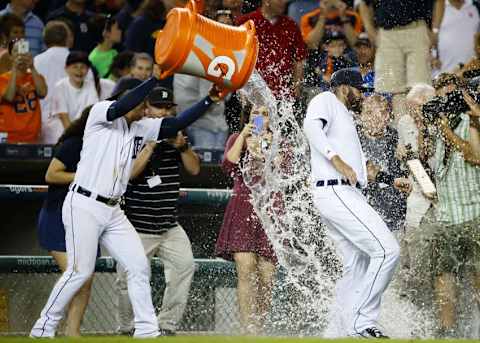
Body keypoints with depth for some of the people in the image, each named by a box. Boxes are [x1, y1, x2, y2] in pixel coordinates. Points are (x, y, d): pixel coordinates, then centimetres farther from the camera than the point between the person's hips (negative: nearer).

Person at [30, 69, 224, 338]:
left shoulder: (140, 128, 14)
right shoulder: (100, 112, -6)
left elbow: (175, 125, 7)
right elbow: (122, 107, -27)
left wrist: (210, 100, -2)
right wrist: (156, 78, -30)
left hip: (113, 211, 8)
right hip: (84, 206, -8)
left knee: (139, 266, 0)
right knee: (81, 271, -8)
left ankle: (146, 330, 4)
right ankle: (45, 327, 5)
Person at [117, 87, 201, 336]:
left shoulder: (176, 135, 10)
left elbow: (194, 169, 4)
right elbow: (129, 173, -18)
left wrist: (182, 146, -13)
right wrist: (151, 145, -23)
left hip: (169, 226, 4)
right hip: (137, 227, -4)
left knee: (185, 265, -15)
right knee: (128, 279, -2)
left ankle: (167, 325, -6)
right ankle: (126, 329, 18)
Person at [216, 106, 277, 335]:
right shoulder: (236, 139, 13)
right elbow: (228, 167, -4)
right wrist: (243, 137, -8)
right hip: (242, 210, -2)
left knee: (267, 277, -3)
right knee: (245, 269, -18)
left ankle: (259, 327, 10)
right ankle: (249, 331, -23)